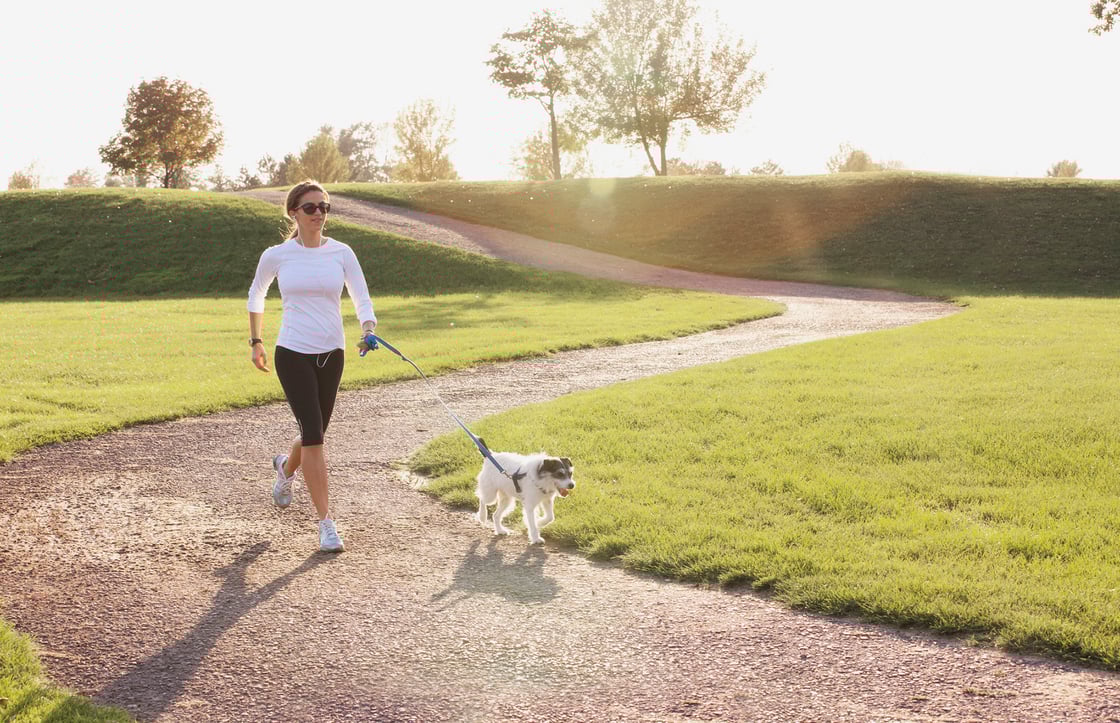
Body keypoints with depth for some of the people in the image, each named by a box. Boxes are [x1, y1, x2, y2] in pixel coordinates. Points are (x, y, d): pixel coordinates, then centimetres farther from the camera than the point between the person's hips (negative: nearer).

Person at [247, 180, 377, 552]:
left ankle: (285, 468, 50)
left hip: (331, 354, 3)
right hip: (292, 354, -3)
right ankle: (326, 522, -4)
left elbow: (362, 299, 4)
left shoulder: (341, 253, 2)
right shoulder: (276, 256, -1)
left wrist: (368, 331, -16)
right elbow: (255, 295, 17)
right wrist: (256, 341, 17)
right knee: (314, 434, -12)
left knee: (314, 435, 13)